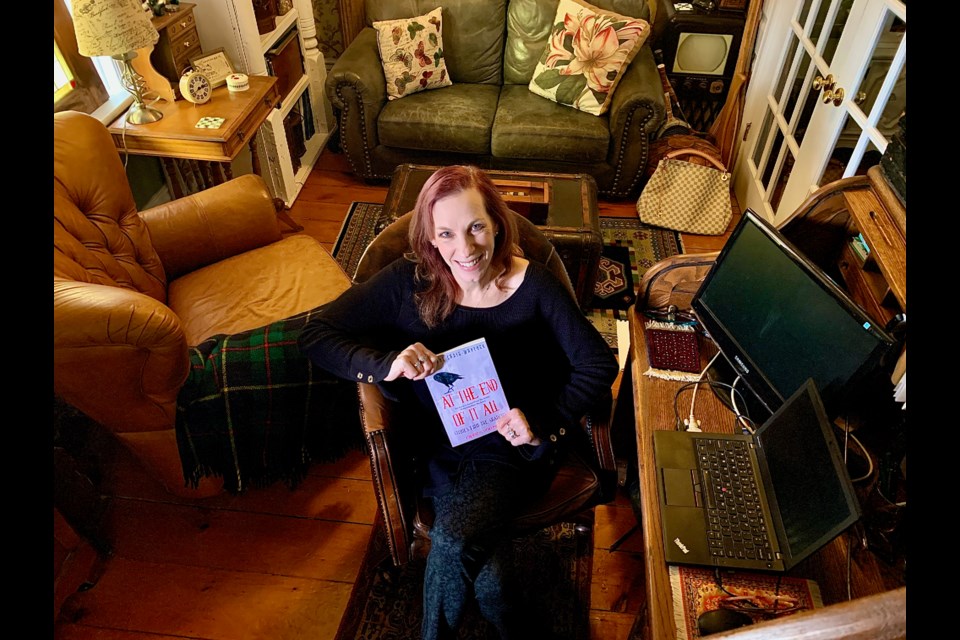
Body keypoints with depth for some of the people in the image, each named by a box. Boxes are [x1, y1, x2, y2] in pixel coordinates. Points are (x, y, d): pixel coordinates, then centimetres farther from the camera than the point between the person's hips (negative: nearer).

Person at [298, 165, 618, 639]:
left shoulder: (535, 286, -11)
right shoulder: (408, 282, -10)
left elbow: (599, 363, -5)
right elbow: (315, 336, -8)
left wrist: (544, 426, -17)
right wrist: (388, 364, -25)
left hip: (510, 448, 0)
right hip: (439, 450, 1)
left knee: (453, 540, -26)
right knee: (488, 576, -22)